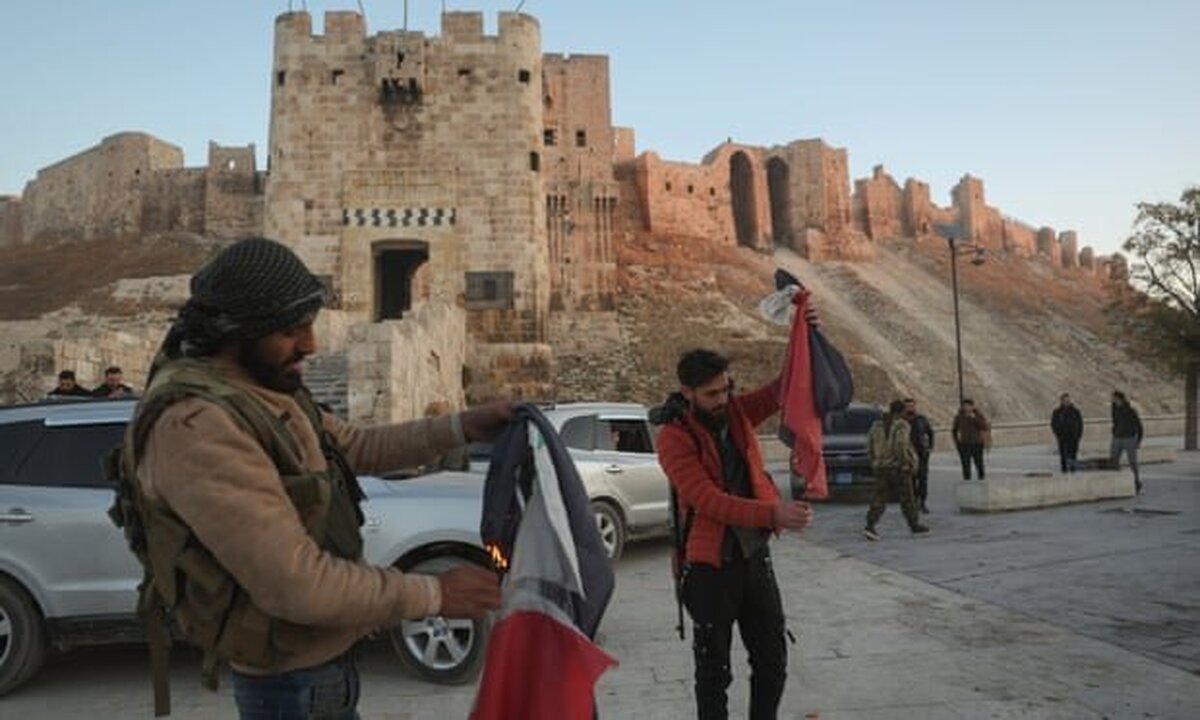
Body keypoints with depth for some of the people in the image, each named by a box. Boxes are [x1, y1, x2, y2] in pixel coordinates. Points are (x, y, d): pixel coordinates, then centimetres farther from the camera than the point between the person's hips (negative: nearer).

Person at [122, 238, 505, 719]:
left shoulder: (268, 391, 2)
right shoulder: (196, 425, -30)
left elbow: (355, 446, 12)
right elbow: (295, 583, -33)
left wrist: (462, 428, 1)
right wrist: (432, 595, -24)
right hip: (289, 677, -9)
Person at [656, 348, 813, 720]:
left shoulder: (737, 412, 2)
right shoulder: (674, 436, -15)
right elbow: (708, 500, -25)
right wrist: (772, 513, -37)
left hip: (755, 557, 5)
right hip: (710, 566, -5)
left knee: (773, 660, 15)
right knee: (714, 669, 8)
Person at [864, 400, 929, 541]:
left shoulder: (877, 425, 9)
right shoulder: (901, 425, -9)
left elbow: (870, 448, 8)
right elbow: (901, 446, -20)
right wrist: (909, 463, -11)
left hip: (880, 467, 5)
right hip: (898, 467, -5)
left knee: (880, 499, 1)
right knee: (906, 498, 10)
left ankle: (869, 526, -15)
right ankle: (914, 526, 24)